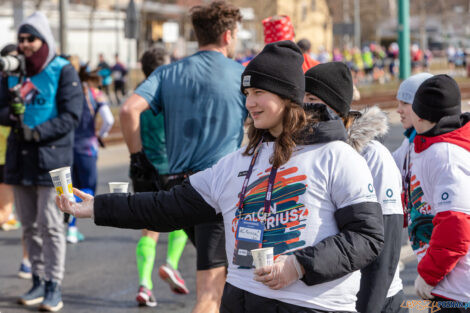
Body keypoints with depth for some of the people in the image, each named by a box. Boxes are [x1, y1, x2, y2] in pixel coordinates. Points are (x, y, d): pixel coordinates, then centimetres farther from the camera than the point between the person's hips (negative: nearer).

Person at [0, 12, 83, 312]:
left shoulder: (63, 71, -4)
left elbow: (71, 116, -11)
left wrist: (38, 132, -20)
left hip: (51, 156, -6)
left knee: (50, 224, -7)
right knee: (29, 225, 10)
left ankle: (54, 287, 0)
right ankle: (39, 281, 20)